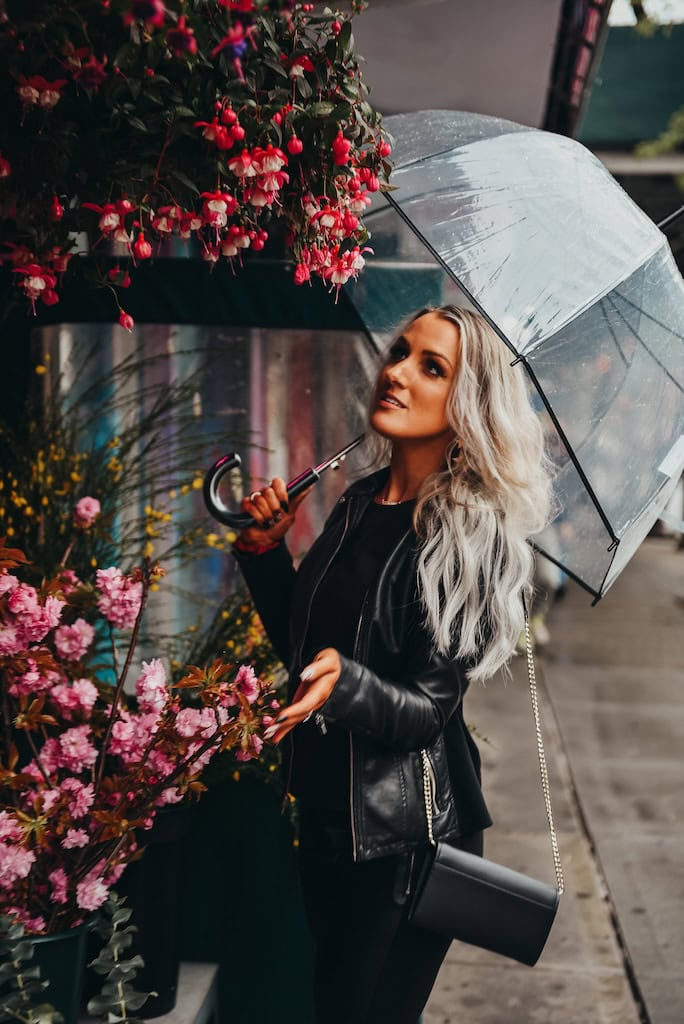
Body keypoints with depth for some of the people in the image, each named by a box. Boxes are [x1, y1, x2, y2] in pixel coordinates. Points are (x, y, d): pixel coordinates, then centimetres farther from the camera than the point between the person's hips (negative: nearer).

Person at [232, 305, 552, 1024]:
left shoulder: (474, 533, -16)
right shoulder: (358, 504, 3)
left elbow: (427, 708, -18)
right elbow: (301, 647, 10)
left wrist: (344, 682, -36)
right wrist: (265, 553, -1)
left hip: (403, 834, -7)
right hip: (324, 805, 7)